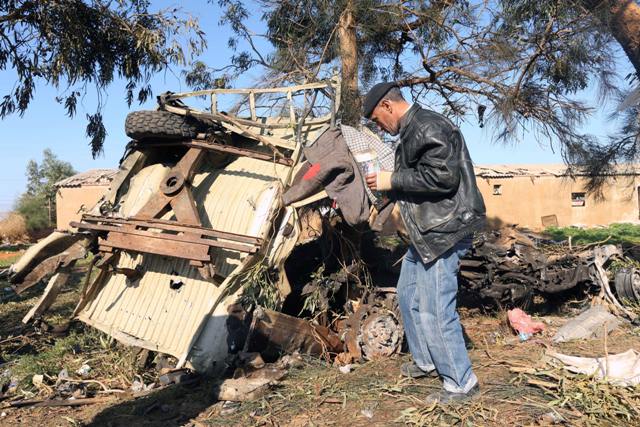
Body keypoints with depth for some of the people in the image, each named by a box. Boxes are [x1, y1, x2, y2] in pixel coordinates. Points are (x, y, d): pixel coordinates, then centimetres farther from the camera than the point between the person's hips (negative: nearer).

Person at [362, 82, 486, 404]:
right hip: (425, 232, 11)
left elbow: (443, 177, -26)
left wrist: (393, 180, -18)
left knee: (435, 311, -6)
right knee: (408, 296, 19)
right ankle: (426, 362, 36)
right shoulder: (411, 132, 17)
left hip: (443, 232, -11)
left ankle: (461, 383, 11)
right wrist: (386, 188, 11)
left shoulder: (429, 127, -16)